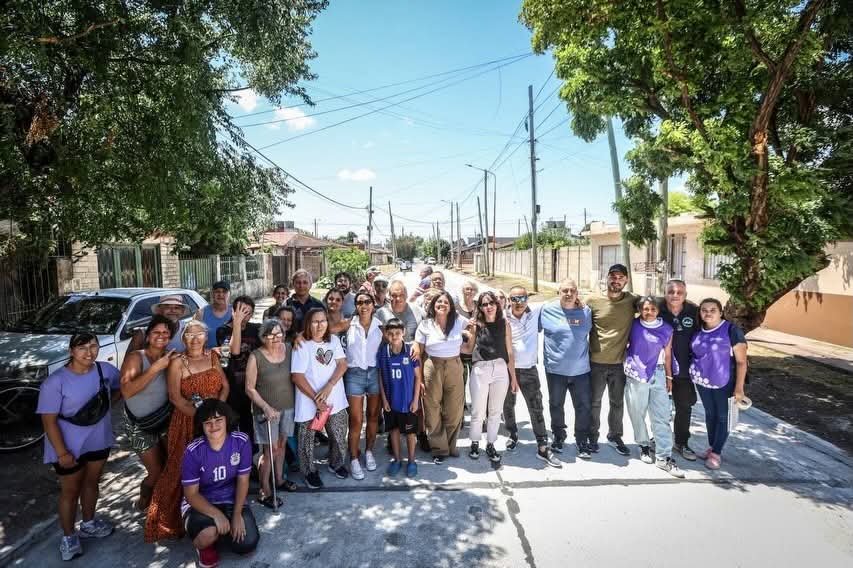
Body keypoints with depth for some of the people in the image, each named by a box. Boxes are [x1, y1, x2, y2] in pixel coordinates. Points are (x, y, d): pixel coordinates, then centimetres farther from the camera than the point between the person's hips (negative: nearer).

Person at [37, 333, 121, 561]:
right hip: (70, 445, -4)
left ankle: (88, 524, 43)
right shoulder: (55, 382, -23)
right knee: (70, 491, 12)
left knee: (91, 483, 22)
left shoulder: (106, 369, -10)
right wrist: (62, 452, -19)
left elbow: (119, 387, 13)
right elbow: (49, 420, -19)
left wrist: (104, 404, -1)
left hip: (99, 440, 4)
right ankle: (68, 536, 32)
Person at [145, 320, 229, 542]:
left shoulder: (212, 356, 7)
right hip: (187, 422, -4)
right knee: (184, 469, 1)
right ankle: (173, 520, 19)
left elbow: (225, 386, 7)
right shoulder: (177, 363, -6)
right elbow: (175, 398, -11)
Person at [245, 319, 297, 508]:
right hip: (266, 409, -4)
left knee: (281, 444, 17)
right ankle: (265, 491, 17)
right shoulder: (255, 357, -16)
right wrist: (266, 407, -19)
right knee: (270, 449, 1)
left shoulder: (289, 349, -4)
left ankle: (279, 479, 37)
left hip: (288, 406, 4)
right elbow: (250, 388, -11)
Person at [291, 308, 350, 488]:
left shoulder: (334, 340, 2)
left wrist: (329, 386, -18)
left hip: (335, 399, 4)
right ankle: (310, 471, 31)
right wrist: (315, 399, -17)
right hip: (309, 402, -3)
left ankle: (336, 463, 39)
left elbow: (342, 364, -5)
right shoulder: (302, 345, -11)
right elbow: (297, 376, -14)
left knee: (339, 436, 14)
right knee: (308, 439, 10)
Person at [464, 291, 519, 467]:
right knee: (478, 411, 5)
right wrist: (471, 331, -8)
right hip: (480, 370, -1)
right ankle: (475, 443, 26)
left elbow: (509, 352, 4)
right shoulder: (476, 324, -1)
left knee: (495, 411, 12)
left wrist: (513, 377, 4)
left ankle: (490, 445, 28)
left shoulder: (504, 324, 2)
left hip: (501, 370, 1)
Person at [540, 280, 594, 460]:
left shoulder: (586, 311, -2)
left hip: (580, 369, 1)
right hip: (555, 369, -1)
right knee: (556, 405, 15)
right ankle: (558, 437, 36)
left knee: (584, 406, 8)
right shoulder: (547, 309, -7)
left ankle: (583, 441, 25)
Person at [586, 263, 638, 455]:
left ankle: (615, 436, 37)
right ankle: (592, 436, 29)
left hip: (620, 363, 2)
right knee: (594, 402, 12)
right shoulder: (593, 301, -8)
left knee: (617, 402, 17)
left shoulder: (632, 301, -4)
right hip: (596, 362, -2)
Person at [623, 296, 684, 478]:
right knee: (638, 414, 9)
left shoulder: (666, 329, 2)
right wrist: (626, 367, 3)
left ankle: (664, 457, 3)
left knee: (662, 416, -2)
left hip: (657, 374, 1)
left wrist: (669, 377, 12)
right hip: (636, 375, -1)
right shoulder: (633, 325, -4)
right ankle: (644, 446, 29)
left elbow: (667, 354, 9)